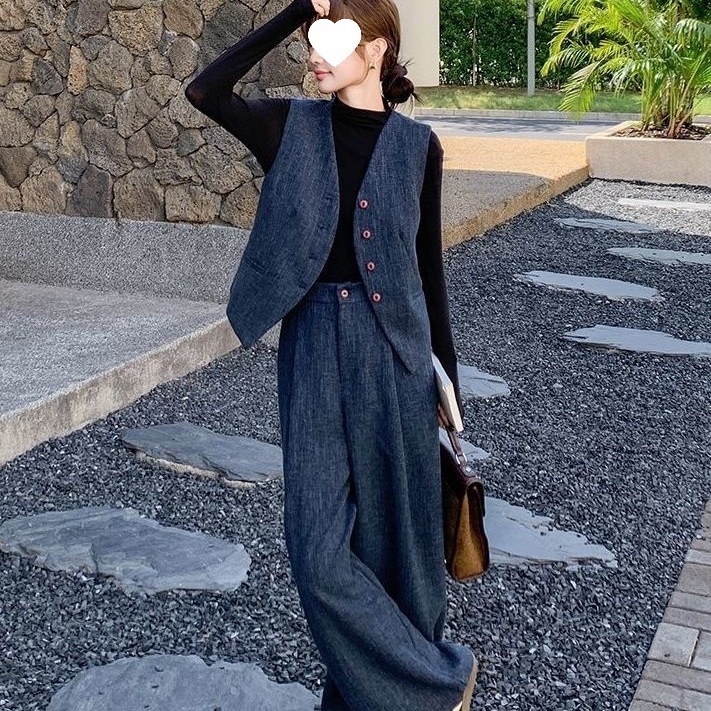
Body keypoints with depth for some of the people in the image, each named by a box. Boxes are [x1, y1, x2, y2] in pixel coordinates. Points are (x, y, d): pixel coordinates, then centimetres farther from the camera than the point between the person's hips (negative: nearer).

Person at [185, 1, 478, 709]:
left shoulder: (416, 145, 4)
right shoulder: (292, 126, 6)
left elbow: (428, 265, 8)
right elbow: (204, 91, -9)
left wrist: (446, 374, 9)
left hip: (394, 351, 0)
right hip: (314, 349, 1)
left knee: (395, 529, 8)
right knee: (318, 547, -2)